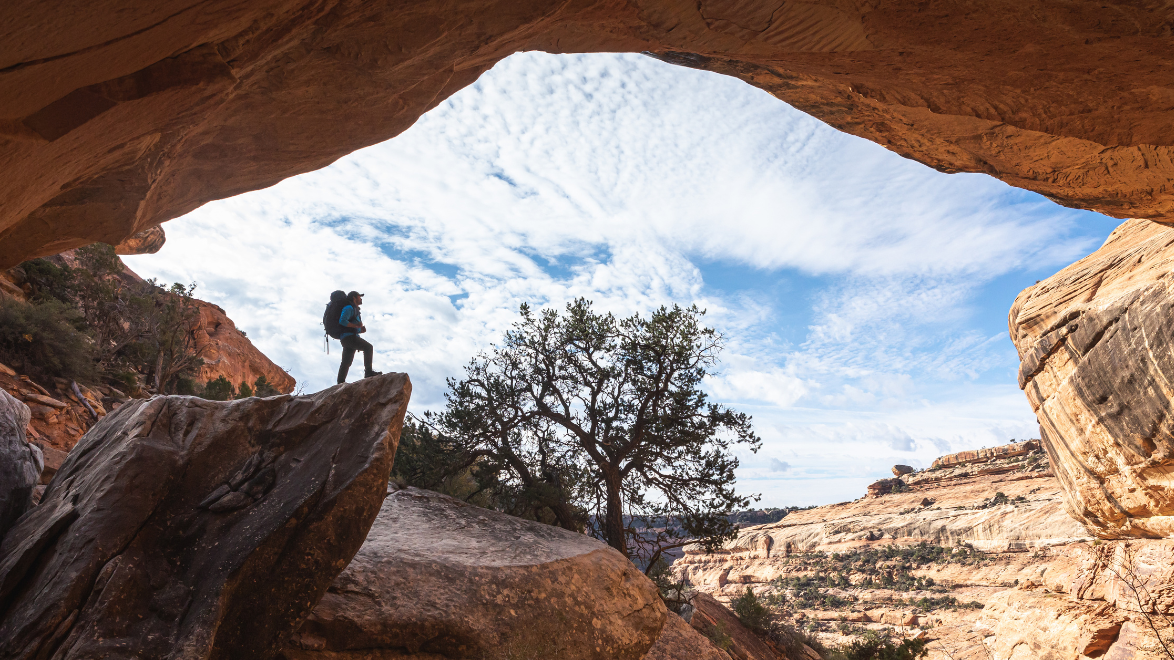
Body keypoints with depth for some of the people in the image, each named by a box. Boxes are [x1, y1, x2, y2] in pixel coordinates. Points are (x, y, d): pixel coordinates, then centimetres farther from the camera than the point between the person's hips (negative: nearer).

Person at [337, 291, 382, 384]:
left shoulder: (354, 310, 28)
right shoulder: (349, 308, -2)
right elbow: (342, 321, -18)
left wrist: (361, 330, 11)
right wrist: (356, 325, -13)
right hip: (349, 337, -10)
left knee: (346, 362, 6)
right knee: (368, 347, -20)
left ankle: (340, 383, 6)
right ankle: (368, 371, -27)